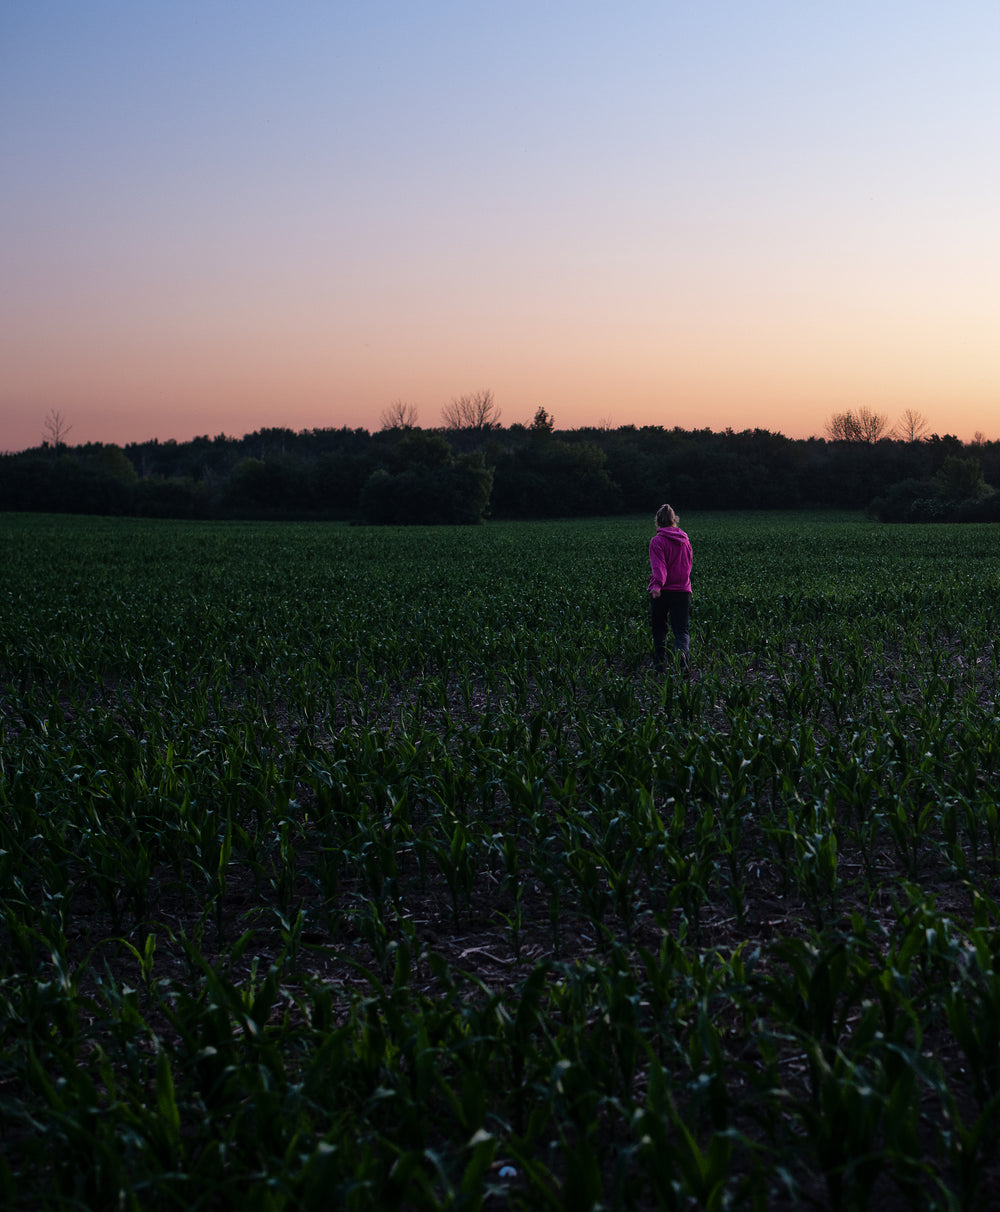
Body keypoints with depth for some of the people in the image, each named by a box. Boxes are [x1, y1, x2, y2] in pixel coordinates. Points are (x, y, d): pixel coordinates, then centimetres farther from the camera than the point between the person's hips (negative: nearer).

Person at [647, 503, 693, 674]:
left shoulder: (657, 541, -6)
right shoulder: (684, 540, 10)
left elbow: (659, 565, -22)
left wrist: (657, 584, -35)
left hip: (662, 591, -3)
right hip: (682, 590, 3)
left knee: (659, 629, 13)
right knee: (681, 629, 0)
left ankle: (659, 664, 15)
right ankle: (682, 652, -31)